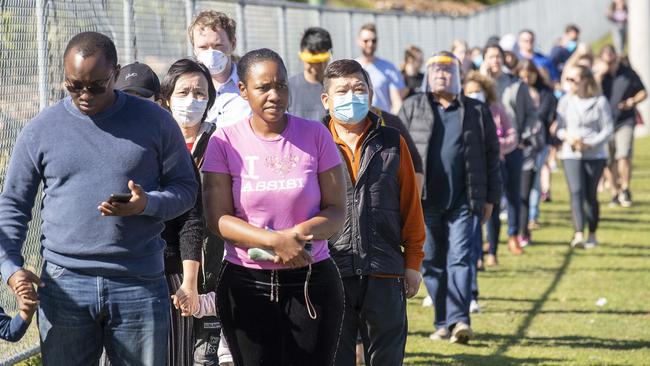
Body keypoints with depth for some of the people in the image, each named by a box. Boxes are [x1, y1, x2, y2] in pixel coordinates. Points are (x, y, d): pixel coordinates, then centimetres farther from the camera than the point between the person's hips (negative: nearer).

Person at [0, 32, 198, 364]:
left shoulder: (154, 121, 3)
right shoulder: (39, 130, 5)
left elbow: (185, 187, 7)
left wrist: (148, 204, -15)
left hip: (140, 286, 0)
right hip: (63, 285, 1)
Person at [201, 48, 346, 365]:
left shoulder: (315, 135, 1)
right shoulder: (225, 142, -1)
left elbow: (336, 211, 1)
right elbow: (217, 219, -6)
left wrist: (299, 233, -20)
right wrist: (275, 241, -20)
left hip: (312, 282, 0)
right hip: (246, 285, 0)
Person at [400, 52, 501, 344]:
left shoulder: (477, 112, 9)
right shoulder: (412, 108, 10)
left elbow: (491, 156, 11)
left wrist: (490, 198, 6)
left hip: (463, 202, -1)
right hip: (425, 201, 1)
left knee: (460, 258, -11)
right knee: (431, 262, 4)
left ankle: (458, 320, -17)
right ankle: (443, 323, 12)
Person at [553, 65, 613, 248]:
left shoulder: (600, 102, -4)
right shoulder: (565, 101, 4)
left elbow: (608, 129, -5)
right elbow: (559, 127, 7)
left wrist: (589, 144, -16)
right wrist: (567, 137, -15)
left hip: (595, 155, -1)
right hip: (571, 154, 1)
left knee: (591, 195, 6)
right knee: (576, 192, -13)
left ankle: (592, 235, 20)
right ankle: (579, 235, -21)